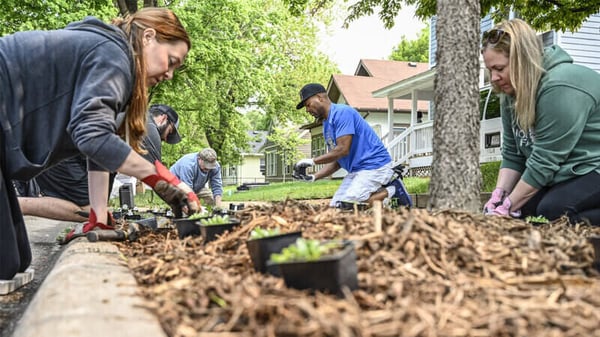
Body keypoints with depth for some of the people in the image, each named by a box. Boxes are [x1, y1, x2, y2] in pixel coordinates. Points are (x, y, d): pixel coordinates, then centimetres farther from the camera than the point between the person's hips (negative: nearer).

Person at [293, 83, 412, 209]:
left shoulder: (341, 112, -14)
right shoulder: (327, 125, 15)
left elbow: (343, 150, -23)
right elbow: (336, 160, 13)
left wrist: (312, 161, -15)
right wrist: (314, 177, -1)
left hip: (374, 166, -10)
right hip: (356, 170, 10)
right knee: (334, 207, 4)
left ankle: (390, 191, -3)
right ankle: (380, 190, 7)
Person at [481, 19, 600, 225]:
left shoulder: (560, 87, -27)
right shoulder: (512, 93, 0)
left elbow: (545, 161, -27)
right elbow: (512, 155, 0)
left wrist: (508, 207, -22)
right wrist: (499, 196, -14)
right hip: (567, 173, 9)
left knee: (552, 210, -29)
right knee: (522, 207, -8)